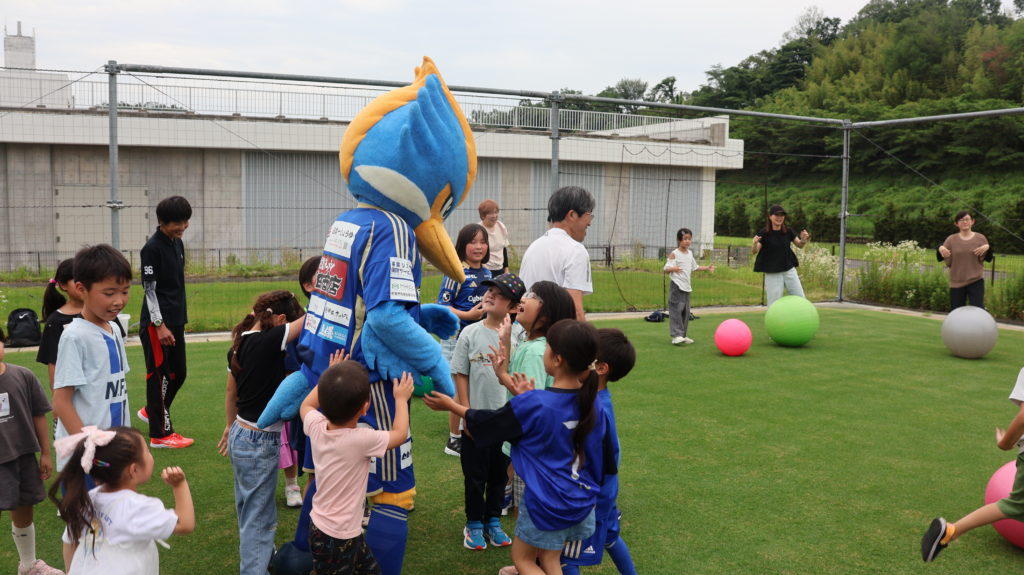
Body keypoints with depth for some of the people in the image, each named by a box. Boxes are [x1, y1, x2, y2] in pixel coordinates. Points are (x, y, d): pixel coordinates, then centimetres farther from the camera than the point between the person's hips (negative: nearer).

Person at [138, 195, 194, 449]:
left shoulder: (177, 243, 11)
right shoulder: (152, 248, -14)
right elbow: (150, 289, -16)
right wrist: (159, 325, -18)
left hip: (176, 322, 9)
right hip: (157, 323, -9)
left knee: (178, 372, 16)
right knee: (160, 375, -2)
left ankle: (151, 411, 37)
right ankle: (160, 434, 7)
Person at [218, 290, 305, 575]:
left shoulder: (241, 343, 3)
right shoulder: (267, 341, -24)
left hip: (241, 434, 9)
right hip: (259, 443, -9)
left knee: (250, 509, 25)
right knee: (258, 516, 2)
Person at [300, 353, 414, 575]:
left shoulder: (316, 427, -11)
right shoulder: (362, 439, -28)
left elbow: (306, 405, 14)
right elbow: (400, 434, -8)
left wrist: (329, 380, 18)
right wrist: (401, 399, 4)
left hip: (319, 526, 7)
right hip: (338, 538, -7)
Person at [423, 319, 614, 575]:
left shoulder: (532, 404, -23)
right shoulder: (591, 405, -6)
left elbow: (486, 425, -8)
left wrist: (451, 405, 6)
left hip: (546, 502, -6)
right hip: (583, 501, 6)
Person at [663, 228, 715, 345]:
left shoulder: (690, 253, 13)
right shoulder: (674, 254, -9)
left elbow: (694, 267, 27)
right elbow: (666, 269, -16)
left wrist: (707, 268, 18)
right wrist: (673, 268, -36)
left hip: (687, 287, 8)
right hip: (677, 286, -8)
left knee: (685, 312, 9)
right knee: (676, 310, -13)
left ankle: (682, 335, 17)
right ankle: (676, 336, -15)